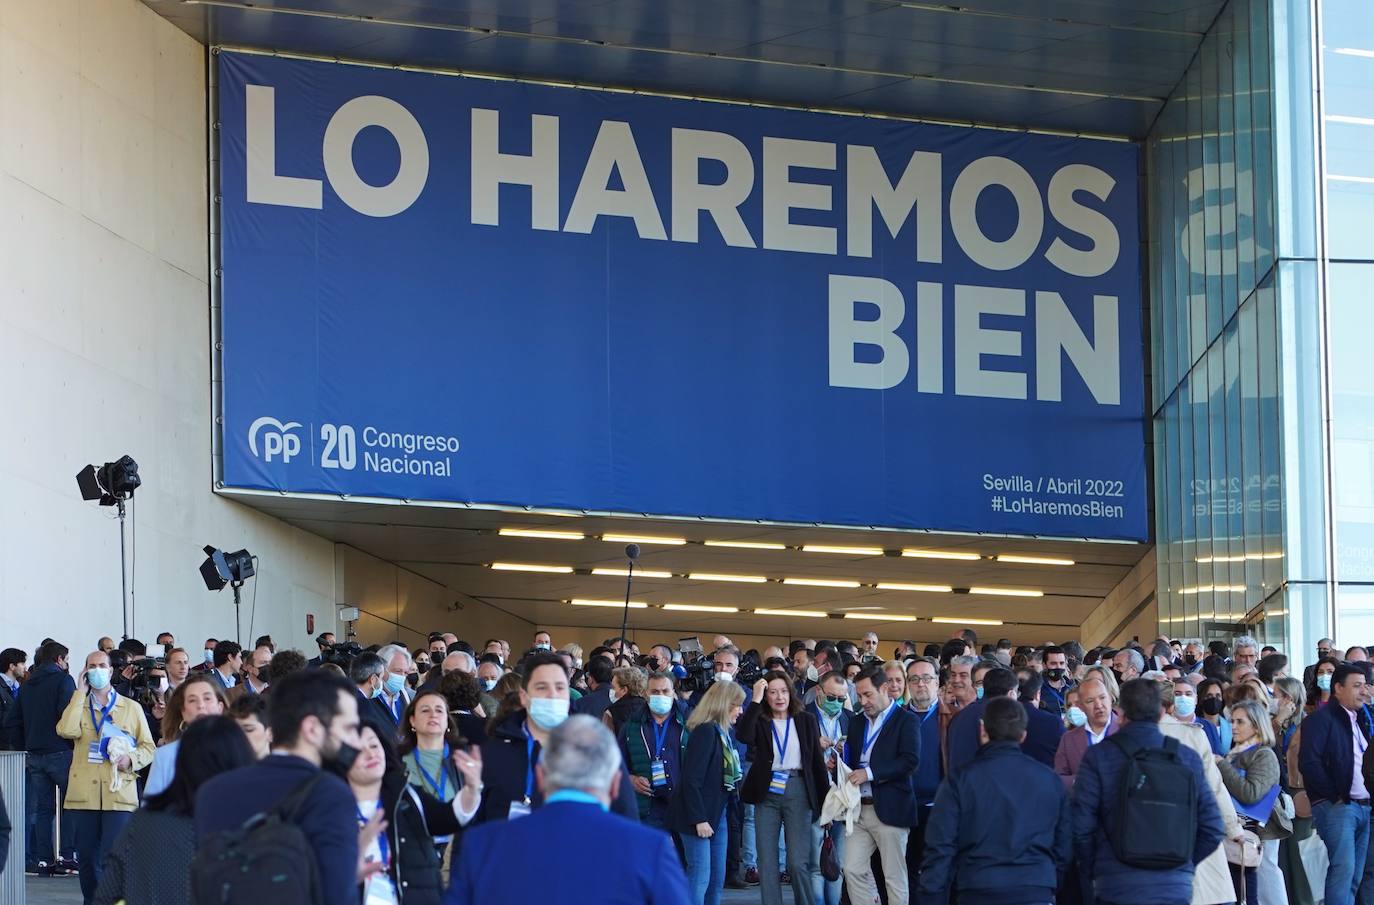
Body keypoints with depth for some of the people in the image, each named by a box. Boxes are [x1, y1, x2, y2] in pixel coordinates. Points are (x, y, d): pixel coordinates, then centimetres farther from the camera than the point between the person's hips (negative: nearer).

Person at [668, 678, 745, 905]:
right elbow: (691, 779, -20)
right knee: (699, 877, -8)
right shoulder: (705, 731, -16)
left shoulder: (722, 732, 11)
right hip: (699, 814, -9)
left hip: (716, 814, 9)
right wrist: (699, 819, -20)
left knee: (717, 879, 12)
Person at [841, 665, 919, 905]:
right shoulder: (857, 723, 17)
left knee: (895, 877, 0)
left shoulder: (905, 720, -5)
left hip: (889, 810, -6)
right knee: (853, 870, 1)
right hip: (858, 809, 6)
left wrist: (870, 773, -20)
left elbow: (911, 760, -16)